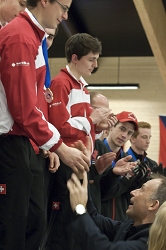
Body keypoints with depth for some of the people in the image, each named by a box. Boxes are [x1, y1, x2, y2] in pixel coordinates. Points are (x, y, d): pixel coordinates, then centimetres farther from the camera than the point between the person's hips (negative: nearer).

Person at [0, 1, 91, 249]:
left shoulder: (33, 36, 14)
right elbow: (23, 108, -22)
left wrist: (49, 146, 12)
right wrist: (59, 147, -17)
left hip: (23, 143, 10)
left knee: (34, 221, 12)